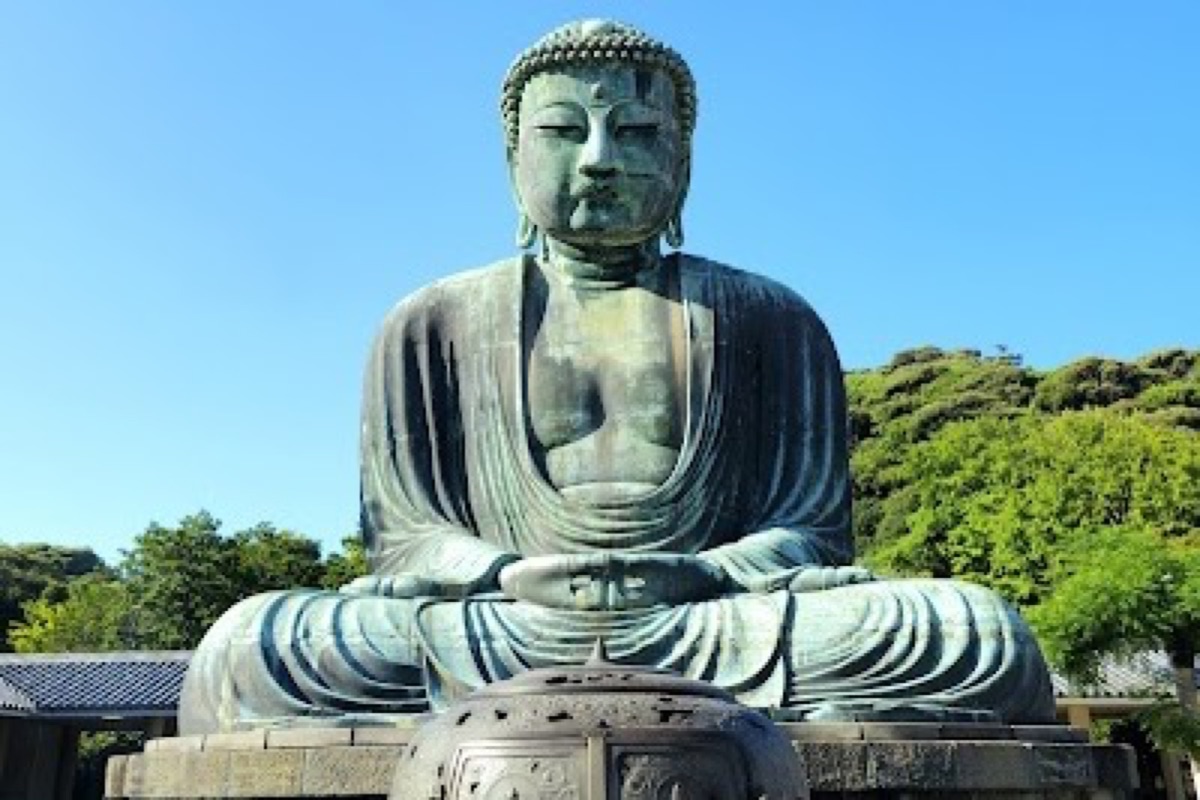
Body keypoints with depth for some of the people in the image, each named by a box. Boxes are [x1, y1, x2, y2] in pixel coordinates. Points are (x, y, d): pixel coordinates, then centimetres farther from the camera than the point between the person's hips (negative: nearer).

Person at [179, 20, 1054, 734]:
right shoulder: (433, 326, 14)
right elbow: (399, 536, 7)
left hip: (721, 616, 1)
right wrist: (512, 576, -16)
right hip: (499, 626, 0)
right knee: (243, 649, -27)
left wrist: (696, 577, -17)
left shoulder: (769, 317, 14)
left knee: (986, 638, -26)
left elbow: (811, 528, 6)